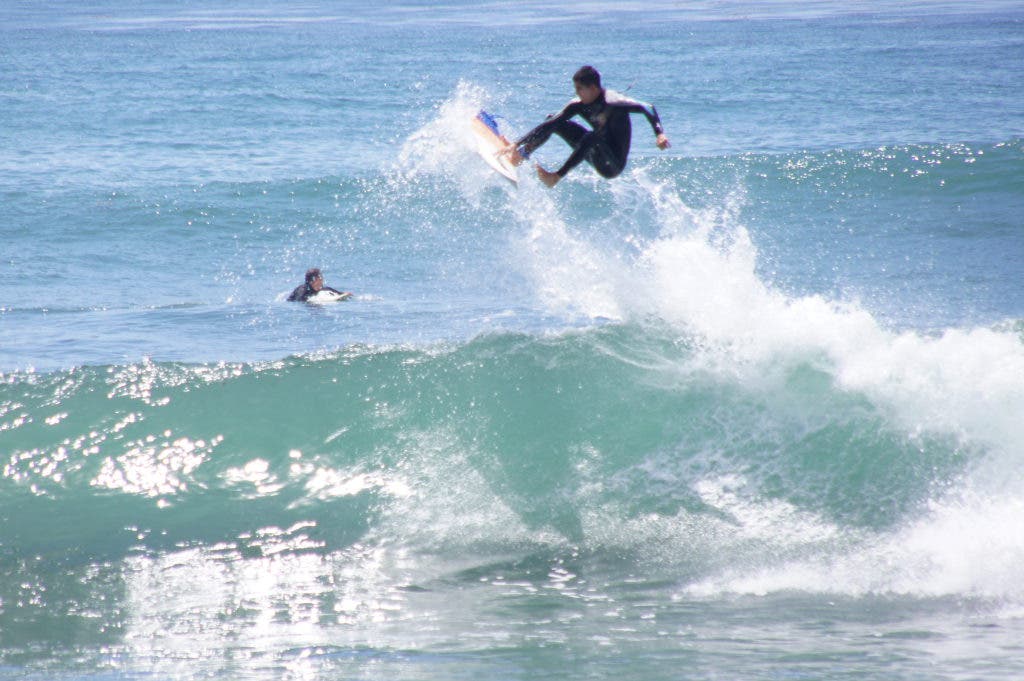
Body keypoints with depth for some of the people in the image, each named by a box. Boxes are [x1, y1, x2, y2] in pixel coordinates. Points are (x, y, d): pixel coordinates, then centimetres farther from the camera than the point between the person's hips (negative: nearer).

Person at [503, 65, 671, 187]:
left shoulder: (611, 102, -23)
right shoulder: (579, 105, -2)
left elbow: (647, 109, -29)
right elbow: (550, 124, -2)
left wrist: (660, 133, -44)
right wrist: (517, 143, -6)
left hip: (613, 166, -8)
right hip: (597, 157, 8)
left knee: (592, 137, -38)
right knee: (554, 121, 2)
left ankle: (558, 176, -36)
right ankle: (523, 153, -3)